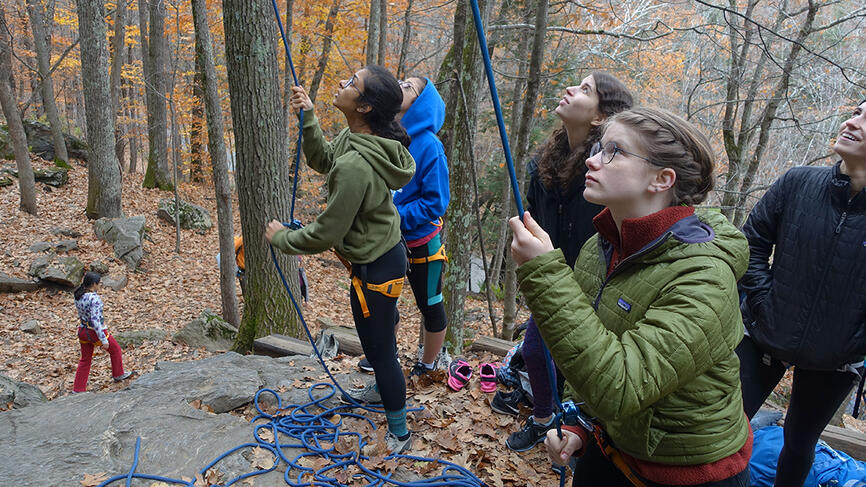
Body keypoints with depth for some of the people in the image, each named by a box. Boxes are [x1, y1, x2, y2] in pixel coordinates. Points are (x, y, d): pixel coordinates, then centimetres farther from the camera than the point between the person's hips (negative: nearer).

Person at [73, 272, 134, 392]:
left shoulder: (78, 295, -2)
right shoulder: (94, 298, -27)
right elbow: (95, 320, -29)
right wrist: (104, 340, -25)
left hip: (83, 331, 7)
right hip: (96, 332, -7)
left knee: (85, 360, 19)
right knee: (115, 349, 19)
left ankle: (78, 389, 22)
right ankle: (118, 375, 37)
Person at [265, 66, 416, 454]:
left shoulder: (355, 165, -34)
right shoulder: (356, 138, -5)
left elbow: (326, 233, -26)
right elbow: (322, 160, 14)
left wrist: (282, 238, -8)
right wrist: (308, 118, 0)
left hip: (375, 268, -10)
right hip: (385, 251, 10)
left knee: (379, 349, 8)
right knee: (381, 334, 30)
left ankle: (399, 435, 28)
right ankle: (383, 389, 57)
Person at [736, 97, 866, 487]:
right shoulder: (799, 183, -10)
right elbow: (753, 242, -1)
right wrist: (762, 301, -9)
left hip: (833, 363, 0)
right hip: (764, 339, 0)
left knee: (800, 443, 20)